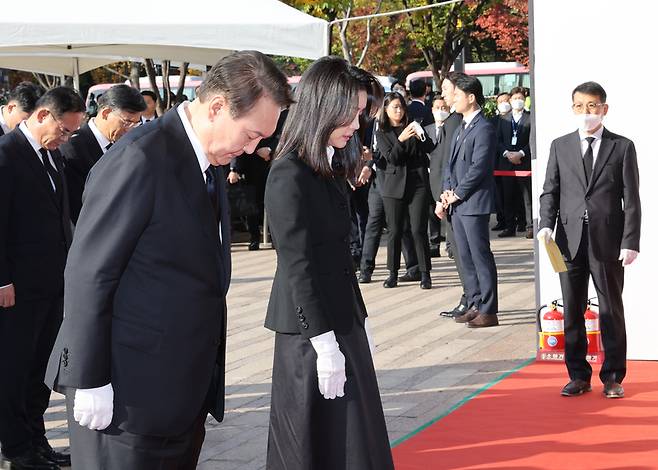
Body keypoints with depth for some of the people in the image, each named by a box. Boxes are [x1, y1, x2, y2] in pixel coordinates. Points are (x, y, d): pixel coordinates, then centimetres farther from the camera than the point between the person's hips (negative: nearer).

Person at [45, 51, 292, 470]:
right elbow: (88, 274, -17)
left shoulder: (208, 162, 11)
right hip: (129, 393, -9)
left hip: (186, 388, 9)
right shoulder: (141, 158, -17)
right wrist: (90, 383, -17)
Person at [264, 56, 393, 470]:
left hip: (342, 323, 9)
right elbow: (299, 268, -18)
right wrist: (324, 344, -19)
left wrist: (360, 324, 17)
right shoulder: (290, 176, -16)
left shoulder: (330, 168, 11)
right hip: (311, 334, -9)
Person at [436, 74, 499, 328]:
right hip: (457, 204, 9)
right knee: (466, 257, 13)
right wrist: (447, 192, 4)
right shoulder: (461, 128, 17)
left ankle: (488, 311, -2)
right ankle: (474, 305, 20)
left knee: (481, 257, -5)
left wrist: (457, 194, -12)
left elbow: (478, 168, -17)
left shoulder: (484, 129, -12)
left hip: (474, 203, -9)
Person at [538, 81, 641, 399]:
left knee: (611, 311, 4)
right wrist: (546, 224, -8)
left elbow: (631, 198, 1)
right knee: (572, 311, 6)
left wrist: (630, 242, -7)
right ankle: (578, 375, 15)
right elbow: (550, 191, 9)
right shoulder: (560, 146, 10)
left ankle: (613, 377, 14)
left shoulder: (622, 147, 4)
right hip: (570, 240, 2)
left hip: (608, 241, -2)